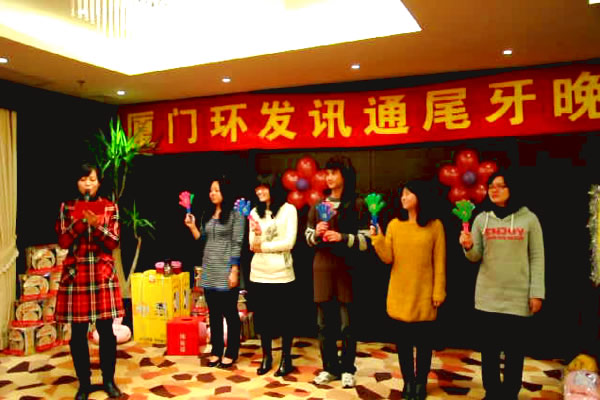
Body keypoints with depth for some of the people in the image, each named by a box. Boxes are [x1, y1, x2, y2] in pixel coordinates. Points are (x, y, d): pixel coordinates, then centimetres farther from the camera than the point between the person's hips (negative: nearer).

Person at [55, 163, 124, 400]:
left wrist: (97, 225, -19)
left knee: (106, 330, 3)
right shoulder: (67, 208, 4)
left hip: (103, 273, 0)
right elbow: (63, 242, -4)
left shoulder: (110, 207, 3)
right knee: (78, 332, 5)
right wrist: (81, 219, -16)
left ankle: (109, 380, 18)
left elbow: (114, 243, -3)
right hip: (75, 274, 1)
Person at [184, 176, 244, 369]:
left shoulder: (235, 215, -6)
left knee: (230, 313, 4)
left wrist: (234, 271, -16)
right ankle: (216, 351, 23)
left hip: (226, 272, -6)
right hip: (209, 272, 6)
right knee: (213, 314, 12)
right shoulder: (206, 216, 12)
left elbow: (237, 245, -11)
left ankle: (231, 353, 15)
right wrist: (192, 226, 1)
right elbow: (202, 241, 14)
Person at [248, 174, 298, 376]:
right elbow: (253, 246, 5)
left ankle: (286, 359, 21)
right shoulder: (255, 212, 9)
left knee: (284, 317, 7)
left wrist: (263, 247, -5)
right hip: (258, 273, 4)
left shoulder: (288, 209, -3)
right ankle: (266, 357, 28)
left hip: (281, 273, -4)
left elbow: (289, 242, -9)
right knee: (262, 317, 12)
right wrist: (257, 235, -16)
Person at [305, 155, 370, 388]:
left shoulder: (357, 204, -2)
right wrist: (316, 233, -7)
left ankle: (347, 369, 22)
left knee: (347, 324, 4)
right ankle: (330, 368, 25)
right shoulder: (318, 205, 10)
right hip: (322, 268, 4)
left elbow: (365, 240, -5)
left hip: (347, 269, -3)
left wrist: (342, 237, -18)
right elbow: (308, 238, 14)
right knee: (324, 323, 9)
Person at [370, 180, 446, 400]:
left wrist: (438, 292, -5)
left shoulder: (435, 226, -4)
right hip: (399, 294, 2)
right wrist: (377, 238, -15)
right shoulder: (394, 225, 2)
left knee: (423, 340, 8)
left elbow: (439, 263, -3)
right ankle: (408, 382, 26)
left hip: (424, 294, -2)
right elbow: (388, 258, -2)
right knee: (403, 340, 11)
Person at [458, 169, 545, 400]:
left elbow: (537, 258, -1)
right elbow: (476, 257, 4)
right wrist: (468, 247, -18)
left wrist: (536, 293, -5)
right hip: (488, 295, 2)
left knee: (514, 349, 8)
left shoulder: (529, 219, -2)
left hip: (518, 296, -2)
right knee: (489, 348, 10)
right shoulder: (482, 219, 3)